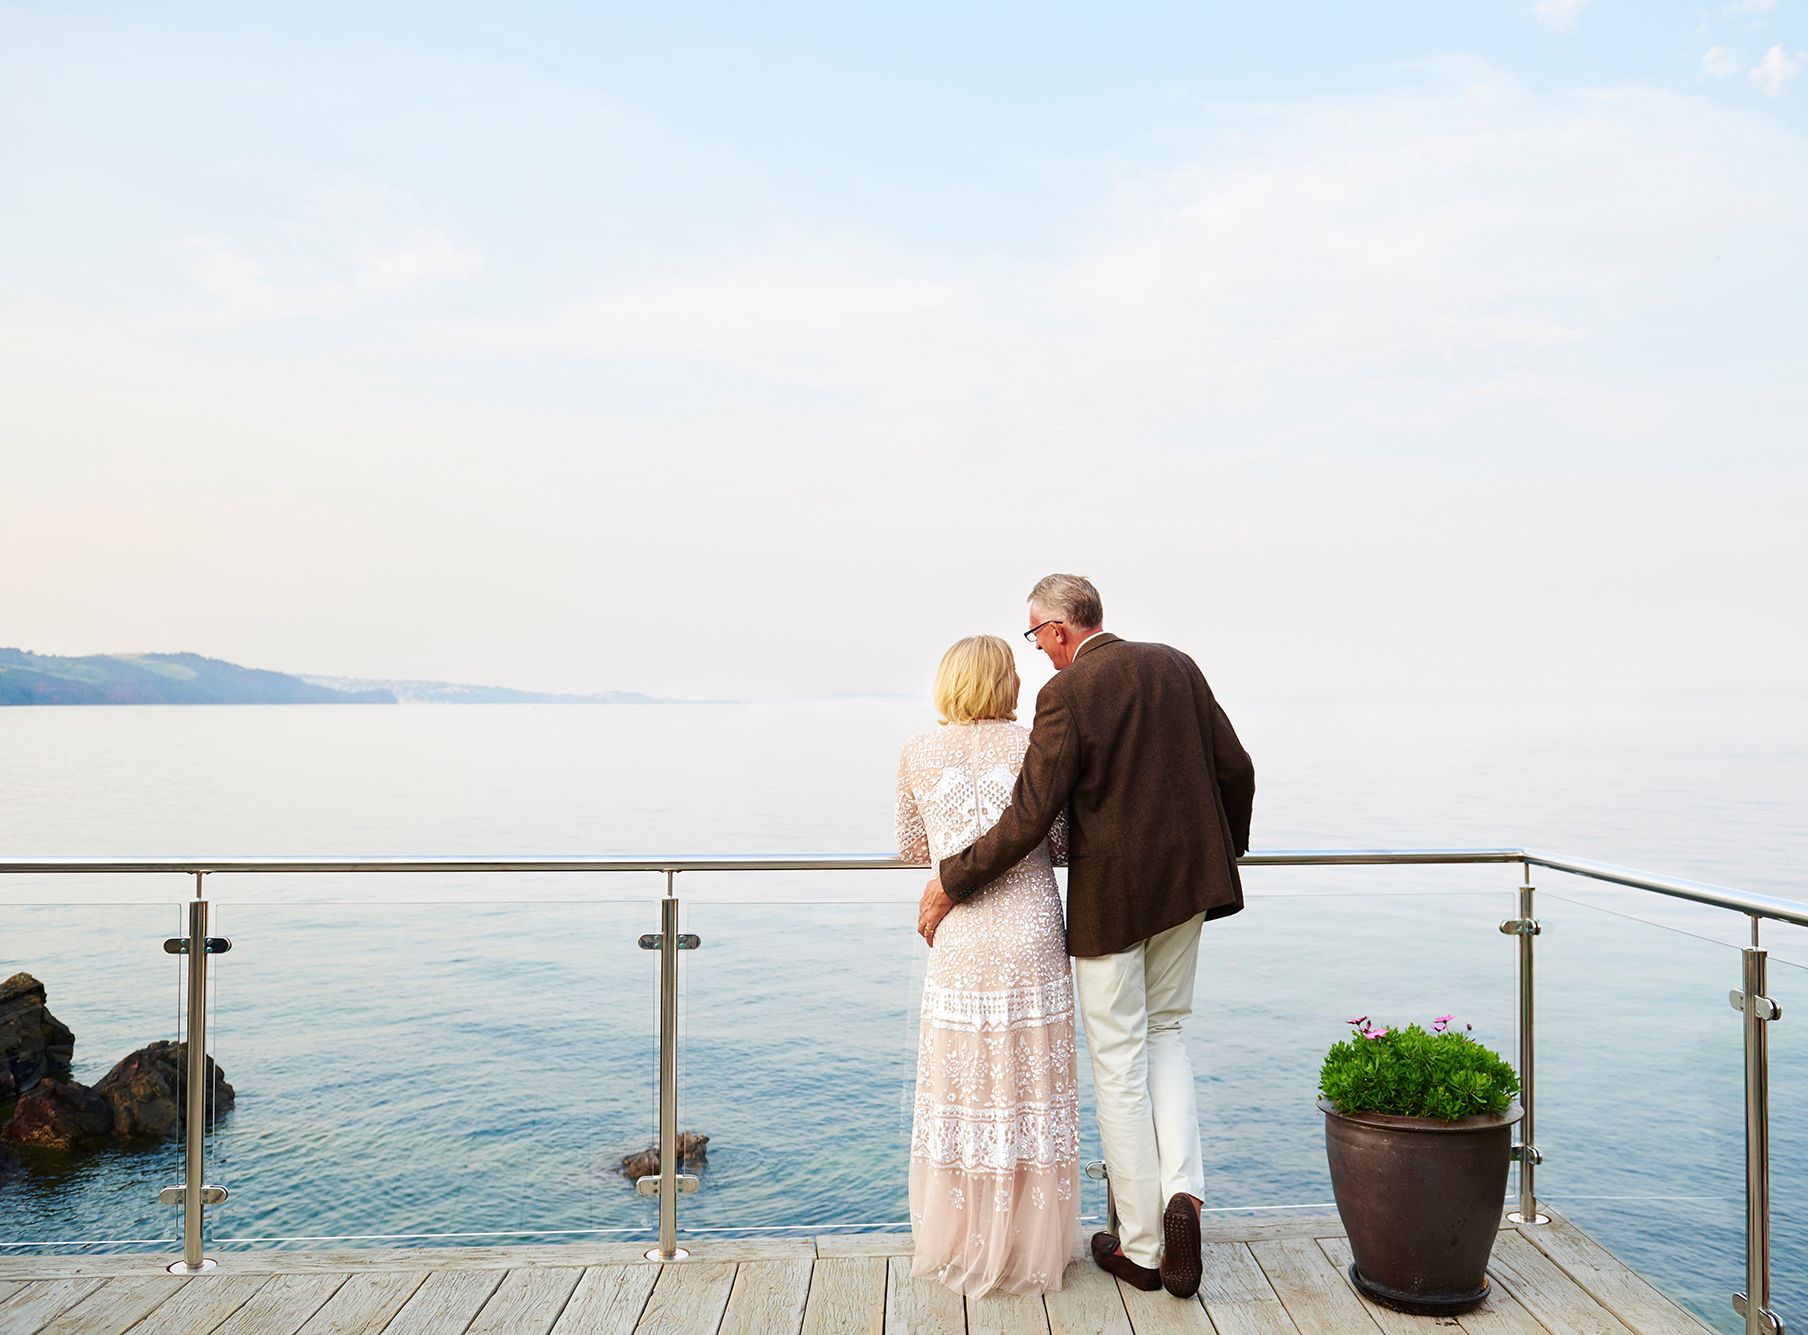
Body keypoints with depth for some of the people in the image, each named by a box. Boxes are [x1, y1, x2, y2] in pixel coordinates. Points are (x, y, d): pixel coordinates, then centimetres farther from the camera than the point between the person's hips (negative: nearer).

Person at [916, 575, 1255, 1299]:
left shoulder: (1066, 693, -14)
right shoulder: (1177, 667, 4)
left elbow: (1029, 818, -18)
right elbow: (1236, 769, 8)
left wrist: (950, 881, -8)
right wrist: (1224, 850, 24)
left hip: (1109, 894, -6)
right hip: (1186, 880, 6)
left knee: (1119, 1062, 6)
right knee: (1165, 1032, 22)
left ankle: (1142, 1247, 17)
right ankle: (1182, 1189, 6)